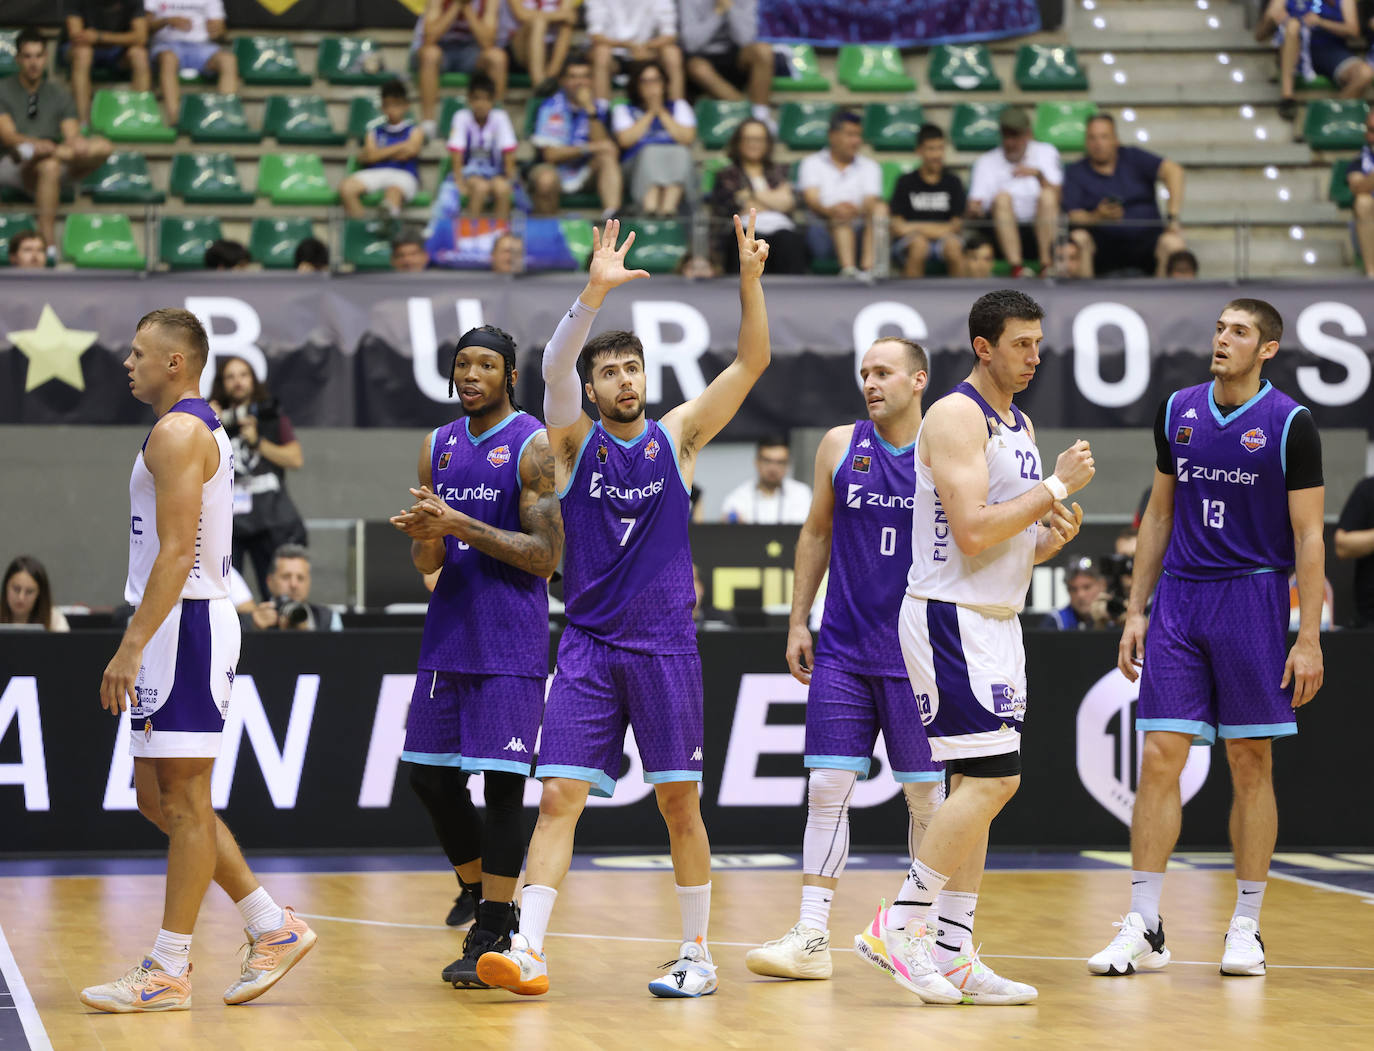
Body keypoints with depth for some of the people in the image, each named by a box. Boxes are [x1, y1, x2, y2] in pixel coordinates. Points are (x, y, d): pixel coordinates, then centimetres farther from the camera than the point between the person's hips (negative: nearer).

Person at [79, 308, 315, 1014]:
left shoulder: (178, 432, -13)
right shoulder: (202, 430, 20)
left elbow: (176, 553, -22)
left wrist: (131, 646, -25)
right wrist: (141, 644, 24)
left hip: (183, 624, -11)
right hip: (179, 626, 11)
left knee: (184, 802, -6)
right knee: (158, 798, 12)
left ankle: (168, 972, -2)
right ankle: (273, 929, 14)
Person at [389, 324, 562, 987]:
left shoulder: (534, 446, -7)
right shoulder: (438, 447, 12)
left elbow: (544, 557, -14)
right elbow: (427, 564, 14)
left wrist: (461, 525, -20)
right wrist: (427, 538, -10)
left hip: (511, 644, -7)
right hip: (448, 633, 7)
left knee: (501, 780, -7)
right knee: (429, 774, 8)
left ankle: (493, 935, -4)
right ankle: (480, 893, 28)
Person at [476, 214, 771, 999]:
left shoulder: (677, 437, 6)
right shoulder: (576, 441, 3)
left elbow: (752, 363, -1)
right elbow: (555, 367, -15)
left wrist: (752, 279, -14)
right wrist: (594, 292, -29)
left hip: (665, 645, 0)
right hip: (589, 645, 0)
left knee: (679, 801, 3)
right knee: (559, 795, -8)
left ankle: (698, 955, 13)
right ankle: (529, 950, -11)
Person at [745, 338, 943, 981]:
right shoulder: (840, 446, 5)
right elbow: (817, 534, 13)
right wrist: (797, 622, 9)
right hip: (842, 650, 2)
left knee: (925, 793, 3)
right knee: (828, 786, -3)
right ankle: (811, 938, -3)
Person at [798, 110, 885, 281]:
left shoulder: (869, 166, 19)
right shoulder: (812, 163, 13)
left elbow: (871, 203, 1)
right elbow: (811, 198, -6)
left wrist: (859, 211, -24)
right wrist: (830, 211, -31)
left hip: (861, 231, 2)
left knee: (881, 209, -25)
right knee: (841, 217, -32)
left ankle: (868, 266, -47)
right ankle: (848, 269, -58)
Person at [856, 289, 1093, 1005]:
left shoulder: (1018, 425, 17)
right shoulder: (957, 416, -13)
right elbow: (973, 531, -23)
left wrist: (1054, 535, 1)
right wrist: (1056, 487, -16)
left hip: (996, 621, 10)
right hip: (950, 617, -10)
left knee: (975, 785, 8)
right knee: (992, 779, -14)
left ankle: (951, 958, 10)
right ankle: (897, 927, -8)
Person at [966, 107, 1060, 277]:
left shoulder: (1045, 153, 11)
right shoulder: (987, 162, 10)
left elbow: (1055, 198, -5)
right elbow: (973, 210, -2)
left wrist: (1038, 174, -22)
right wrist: (974, 210, -26)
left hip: (1041, 230, 0)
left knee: (1047, 195, -25)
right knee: (1002, 197, -27)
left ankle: (1046, 264, -35)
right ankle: (1016, 268, -42)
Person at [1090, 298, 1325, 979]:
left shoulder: (1289, 424, -5)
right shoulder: (1178, 412, 8)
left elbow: (1308, 537, -5)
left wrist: (1308, 638, -10)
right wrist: (1135, 611, 10)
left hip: (1253, 599, -3)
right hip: (1179, 596, 3)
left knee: (1251, 767, 2)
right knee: (1159, 758, -3)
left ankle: (1246, 928, 10)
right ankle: (1143, 928, -1)